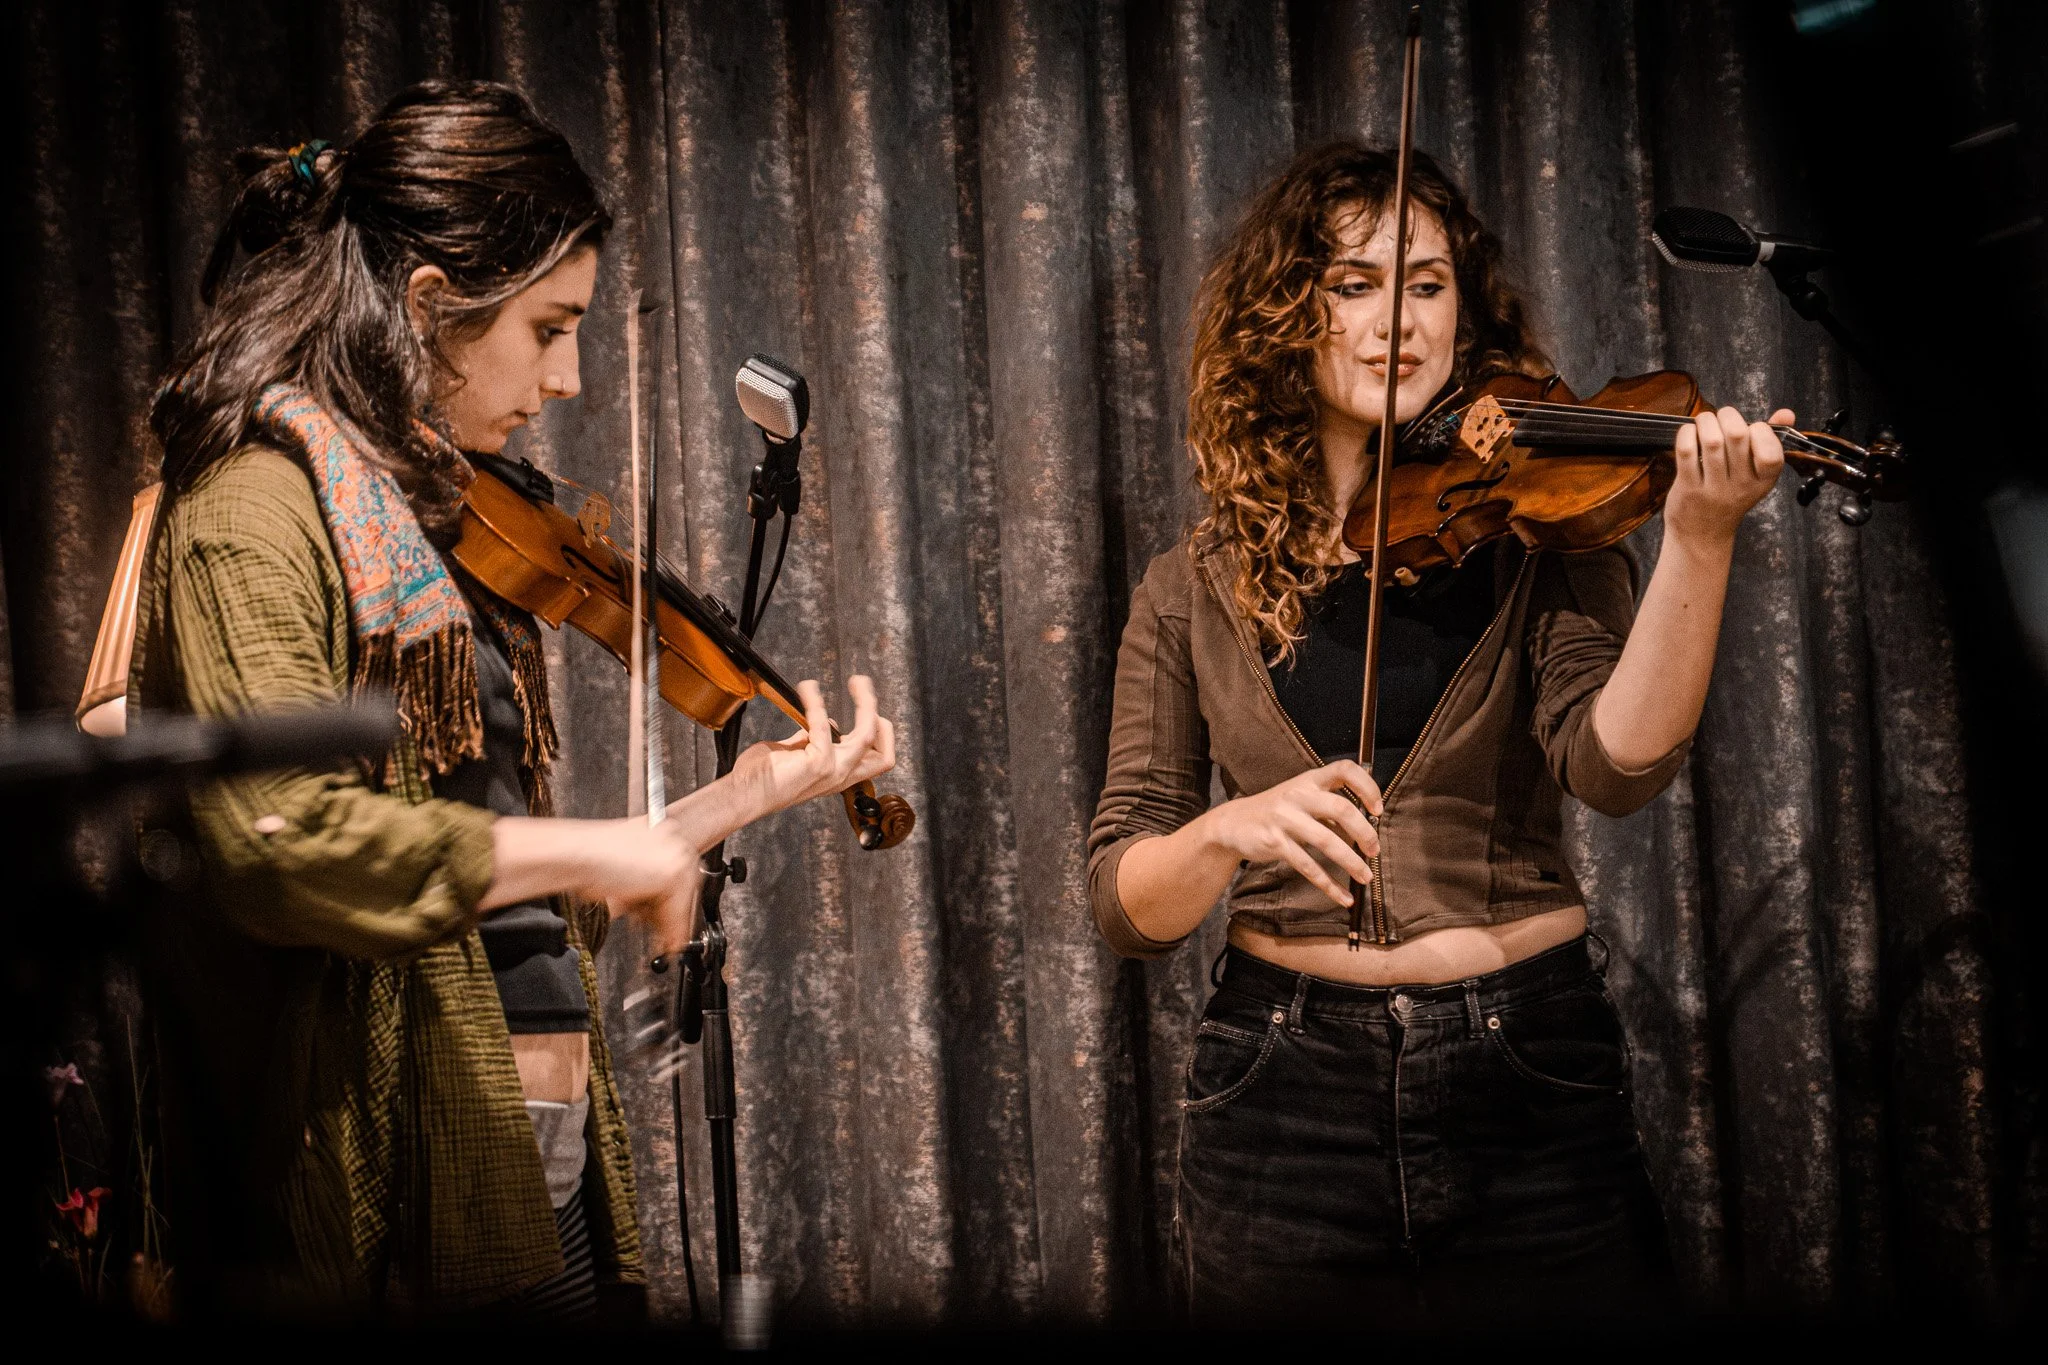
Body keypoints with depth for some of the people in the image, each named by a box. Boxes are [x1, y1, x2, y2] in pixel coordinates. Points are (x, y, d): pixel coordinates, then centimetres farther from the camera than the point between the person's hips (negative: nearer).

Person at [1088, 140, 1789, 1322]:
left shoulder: (1540, 528, 0)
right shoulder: (1199, 591, 3)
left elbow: (1615, 763, -18)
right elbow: (1123, 903, -1)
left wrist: (1700, 540, -30)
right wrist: (1227, 831, -21)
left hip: (1532, 1089, 0)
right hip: (1288, 1102, 1)